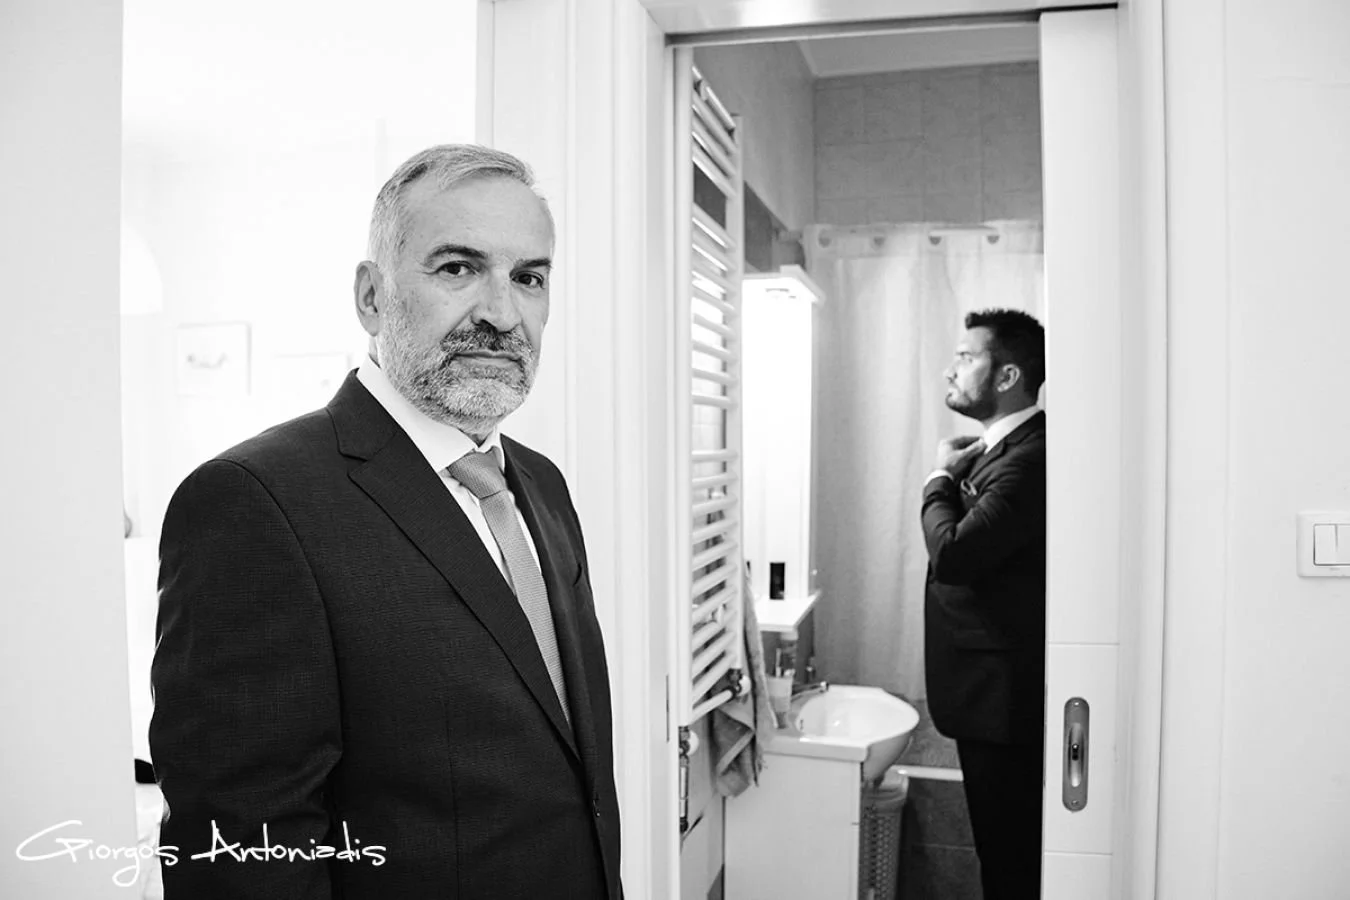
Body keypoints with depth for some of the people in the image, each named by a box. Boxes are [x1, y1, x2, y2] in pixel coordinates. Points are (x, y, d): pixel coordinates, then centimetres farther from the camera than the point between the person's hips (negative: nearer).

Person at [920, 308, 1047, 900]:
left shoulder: (1029, 458, -22)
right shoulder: (1000, 447, 10)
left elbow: (952, 554, -29)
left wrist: (942, 476, -13)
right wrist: (955, 472, -2)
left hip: (1003, 697, -10)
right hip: (991, 693, 10)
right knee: (1004, 846, 23)